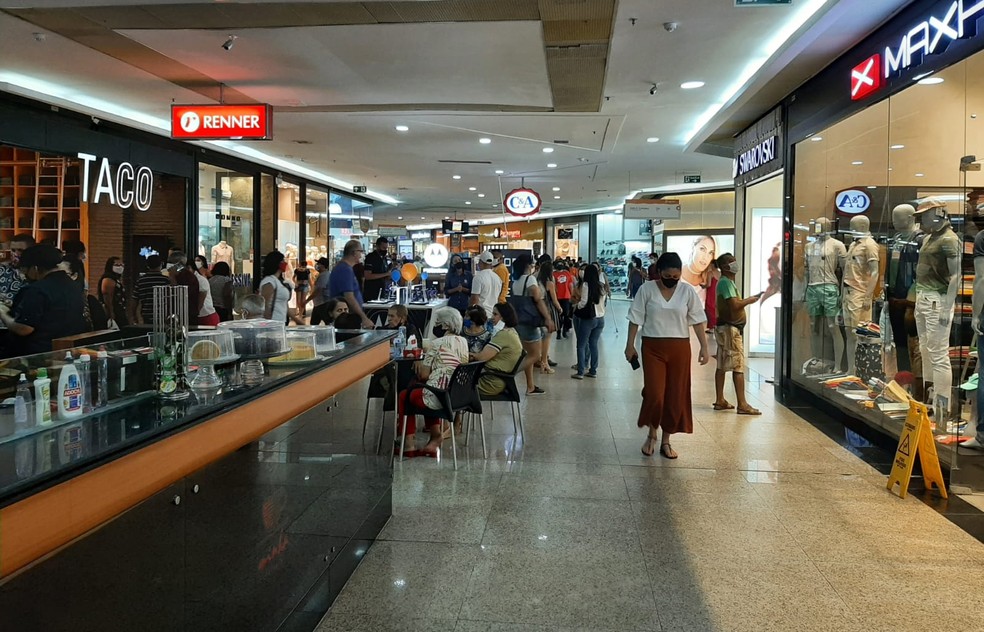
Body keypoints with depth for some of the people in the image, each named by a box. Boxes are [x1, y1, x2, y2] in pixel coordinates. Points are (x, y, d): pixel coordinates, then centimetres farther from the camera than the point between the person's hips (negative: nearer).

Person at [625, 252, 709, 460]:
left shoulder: (688, 291, -1)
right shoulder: (646, 289, -4)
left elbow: (697, 320, 2)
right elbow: (636, 319, 0)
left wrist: (704, 346, -2)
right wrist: (630, 345, 0)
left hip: (679, 348, 2)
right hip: (653, 347, -2)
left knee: (676, 396, 5)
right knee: (654, 394, -8)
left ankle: (666, 441, 19)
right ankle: (652, 434, 18)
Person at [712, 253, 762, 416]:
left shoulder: (727, 282, 18)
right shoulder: (725, 282, -15)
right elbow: (735, 305, -24)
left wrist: (751, 298, 8)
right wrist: (750, 300, -9)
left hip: (725, 328, 11)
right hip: (730, 328, -11)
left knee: (722, 365, 11)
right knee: (738, 366, -10)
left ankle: (720, 400, 15)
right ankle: (742, 404, -9)